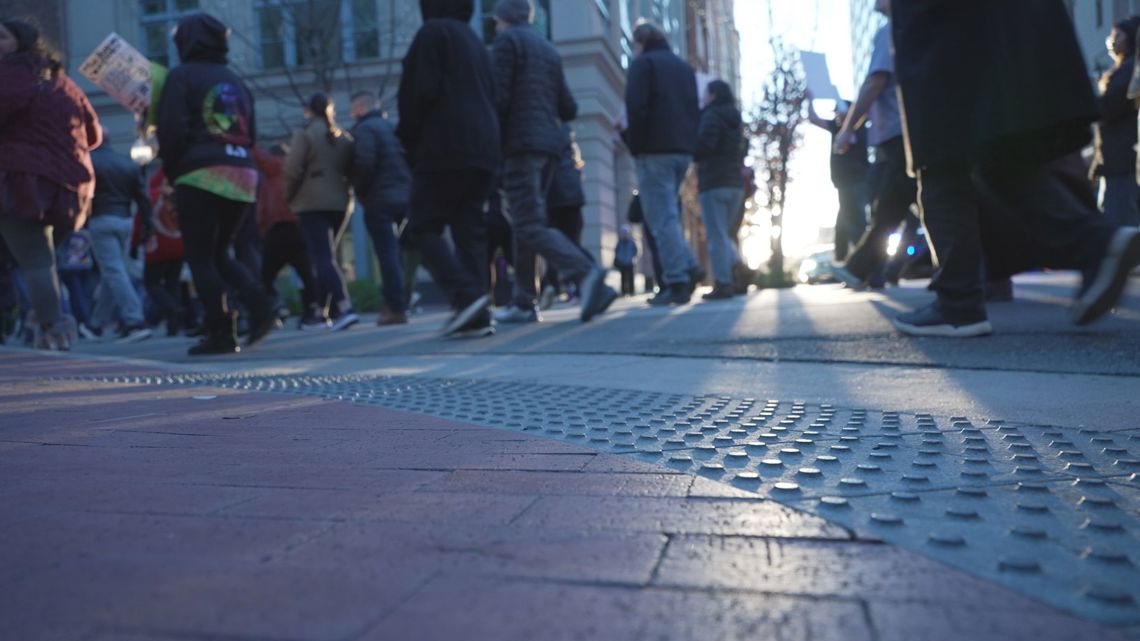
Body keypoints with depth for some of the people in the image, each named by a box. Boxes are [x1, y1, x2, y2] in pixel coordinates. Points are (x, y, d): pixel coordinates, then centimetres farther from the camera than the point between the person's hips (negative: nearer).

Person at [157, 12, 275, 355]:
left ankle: (221, 332, -7)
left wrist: (172, 171, 4)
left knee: (200, 258, 0)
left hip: (201, 174, -6)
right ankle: (258, 304, -5)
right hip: (243, 174, 6)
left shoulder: (181, 76, 1)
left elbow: (171, 130, -7)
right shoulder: (235, 81, 21)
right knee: (219, 253, 16)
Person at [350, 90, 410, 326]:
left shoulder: (364, 129, -5)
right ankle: (398, 303, 14)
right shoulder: (393, 127, 18)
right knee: (396, 251, 12)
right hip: (404, 196, 7)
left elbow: (364, 164, -17)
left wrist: (360, 192, -5)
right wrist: (406, 187, 15)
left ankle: (396, 308, -7)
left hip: (378, 200, -7)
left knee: (387, 253, -6)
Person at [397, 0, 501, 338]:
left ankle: (466, 295, -21)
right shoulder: (476, 43, 25)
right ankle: (477, 316, -4)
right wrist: (485, 141, 19)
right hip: (481, 152, 8)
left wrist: (409, 139, 3)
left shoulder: (433, 32, 0)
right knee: (470, 231, 4)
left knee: (422, 229, -4)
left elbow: (418, 92, -9)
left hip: (444, 149, -8)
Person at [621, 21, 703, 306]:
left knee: (661, 218, -7)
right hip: (683, 150, 7)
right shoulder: (684, 67, 23)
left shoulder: (643, 63, 0)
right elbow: (695, 110, 20)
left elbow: (636, 107, -12)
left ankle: (677, 282, -10)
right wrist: (688, 141, 16)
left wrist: (635, 144, -4)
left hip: (655, 150, -7)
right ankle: (688, 267, 4)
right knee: (667, 214, 15)